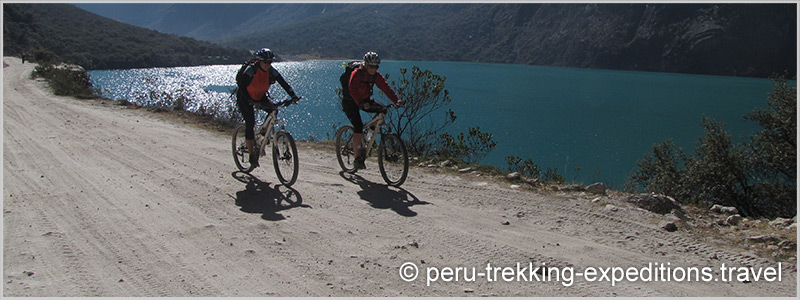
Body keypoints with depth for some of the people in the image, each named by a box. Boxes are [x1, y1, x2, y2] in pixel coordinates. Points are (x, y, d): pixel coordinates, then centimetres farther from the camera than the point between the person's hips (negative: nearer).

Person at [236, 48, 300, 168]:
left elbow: (284, 84, -15)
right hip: (245, 99, -5)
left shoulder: (272, 71, -14)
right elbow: (242, 88, -32)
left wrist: (293, 96, -32)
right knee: (250, 123, -16)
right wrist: (252, 102, -45)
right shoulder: (251, 70, -27)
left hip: (260, 97, 5)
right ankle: (252, 155, -5)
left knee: (274, 110, -21)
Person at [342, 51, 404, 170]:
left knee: (383, 110, -17)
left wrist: (396, 100, -29)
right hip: (350, 102, -6)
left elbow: (386, 88, -12)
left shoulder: (376, 76, -4)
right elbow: (352, 90, -33)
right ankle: (357, 159, -12)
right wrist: (361, 103, -48)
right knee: (358, 127, -20)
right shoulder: (357, 73, -21)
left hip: (365, 100, 6)